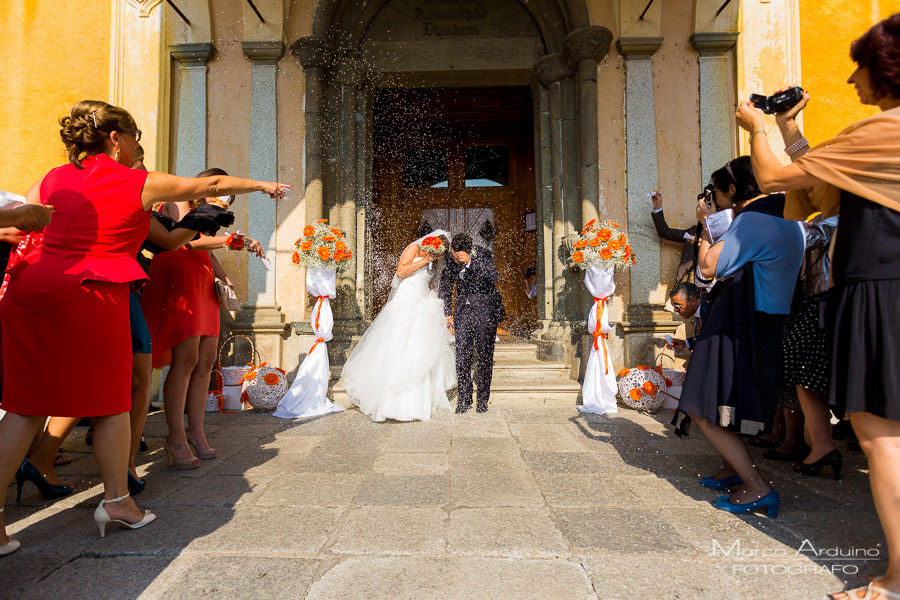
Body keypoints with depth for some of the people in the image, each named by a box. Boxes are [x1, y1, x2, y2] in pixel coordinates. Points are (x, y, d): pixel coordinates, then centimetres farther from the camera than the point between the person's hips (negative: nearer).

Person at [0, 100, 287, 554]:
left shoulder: (55, 178, 15)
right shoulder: (140, 184, 2)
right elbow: (210, 185, 11)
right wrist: (261, 185, 22)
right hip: (90, 295, -5)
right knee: (110, 399, 9)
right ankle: (117, 500, 22)